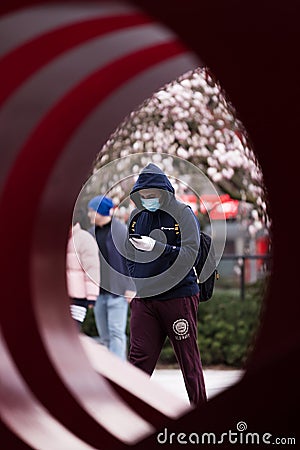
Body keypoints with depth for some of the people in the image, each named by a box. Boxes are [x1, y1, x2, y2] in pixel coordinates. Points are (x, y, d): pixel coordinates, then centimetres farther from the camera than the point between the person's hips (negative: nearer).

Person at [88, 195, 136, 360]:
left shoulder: (121, 231, -7)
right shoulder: (92, 233, 10)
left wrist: (131, 287, -11)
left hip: (117, 291, -6)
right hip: (98, 292, 6)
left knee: (116, 332, -12)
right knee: (105, 336, 8)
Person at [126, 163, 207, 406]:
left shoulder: (183, 214, -6)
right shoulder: (137, 216, 10)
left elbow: (191, 254, -16)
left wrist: (157, 247, -27)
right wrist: (136, 284, 9)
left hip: (179, 296, -4)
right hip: (143, 298, 4)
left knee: (189, 360, 5)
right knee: (139, 358, -2)